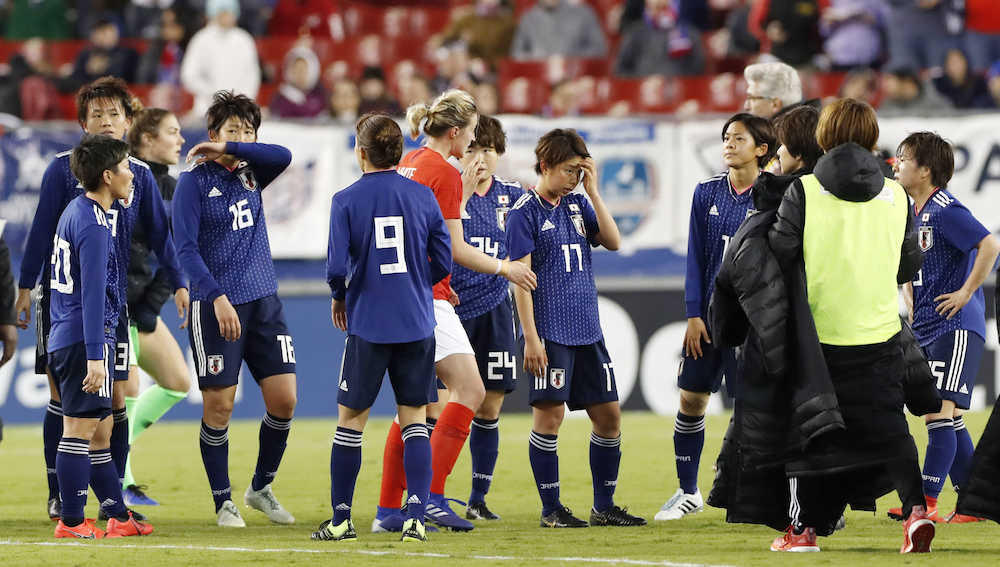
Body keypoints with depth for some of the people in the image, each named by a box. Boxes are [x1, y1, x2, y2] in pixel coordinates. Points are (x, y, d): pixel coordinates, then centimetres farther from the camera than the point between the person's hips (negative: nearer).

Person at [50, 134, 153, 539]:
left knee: (100, 432, 13)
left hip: (65, 338, 10)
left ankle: (118, 517, 17)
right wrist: (95, 356, -23)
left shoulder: (77, 212, 16)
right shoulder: (93, 225, -16)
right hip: (86, 339, -10)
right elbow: (93, 294, -21)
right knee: (80, 429, -7)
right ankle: (71, 522, -5)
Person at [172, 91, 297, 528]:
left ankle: (261, 488, 19)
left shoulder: (251, 174, 11)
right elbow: (186, 249, -11)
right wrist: (217, 297, -20)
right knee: (219, 406, -2)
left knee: (284, 398, 1)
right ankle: (223, 502, 10)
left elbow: (283, 157, -9)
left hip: (263, 300, 5)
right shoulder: (194, 182, -4)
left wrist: (229, 148, -11)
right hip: (215, 306, -5)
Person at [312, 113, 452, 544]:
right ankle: (416, 517, -3)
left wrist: (340, 298, 8)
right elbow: (443, 263, 2)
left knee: (350, 420, 9)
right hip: (417, 324, 2)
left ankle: (341, 520, 13)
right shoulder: (423, 197, 1)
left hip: (368, 325, -2)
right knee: (414, 418, 8)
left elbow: (337, 268, -12)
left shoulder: (347, 201, -7)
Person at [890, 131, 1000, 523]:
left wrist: (965, 292, -19)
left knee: (939, 414, -13)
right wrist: (912, 305, 19)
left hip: (955, 328, -10)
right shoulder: (913, 212, 15)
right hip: (926, 329, 10)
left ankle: (926, 502, -16)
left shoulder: (946, 210, -14)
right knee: (947, 419, 10)